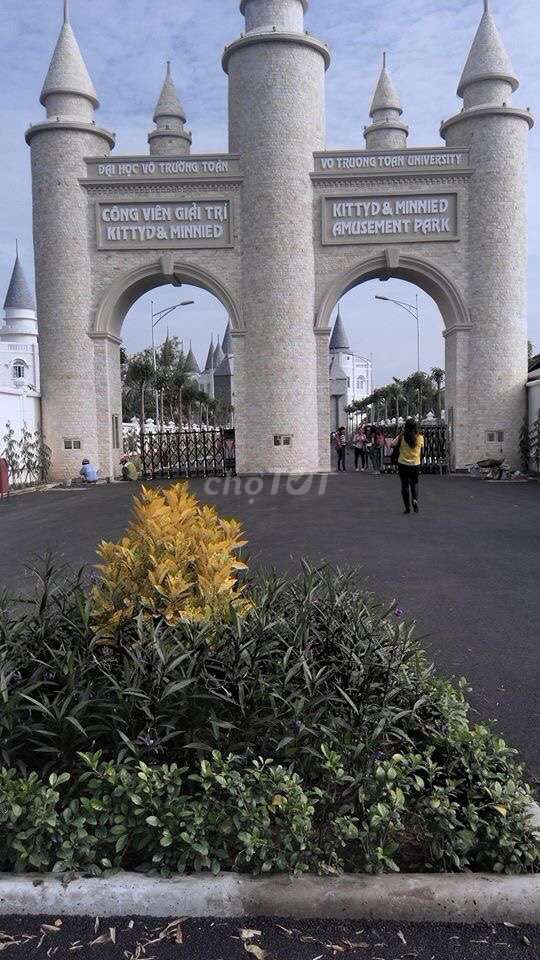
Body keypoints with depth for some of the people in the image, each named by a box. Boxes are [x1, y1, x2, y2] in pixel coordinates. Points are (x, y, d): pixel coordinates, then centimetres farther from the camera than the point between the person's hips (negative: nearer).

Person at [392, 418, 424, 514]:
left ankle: (407, 507, 9)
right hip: (415, 465, 1)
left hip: (403, 464, -1)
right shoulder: (420, 437, -5)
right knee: (414, 483, 19)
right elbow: (422, 452, 6)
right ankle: (415, 499, -7)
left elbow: (392, 445, -2)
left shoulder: (402, 437, -11)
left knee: (405, 485, 8)